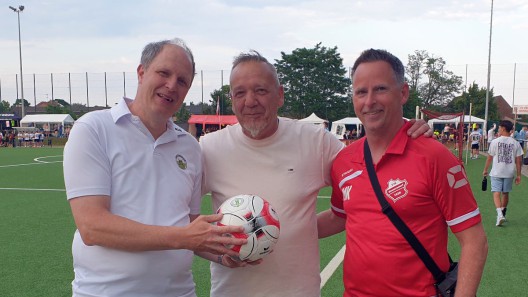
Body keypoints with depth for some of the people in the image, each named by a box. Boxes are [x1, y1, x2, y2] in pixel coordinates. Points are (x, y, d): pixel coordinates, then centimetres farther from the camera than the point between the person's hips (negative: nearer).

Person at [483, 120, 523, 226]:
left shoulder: (495, 141, -7)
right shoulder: (515, 143, 1)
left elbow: (489, 158, -1)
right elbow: (518, 160, 2)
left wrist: (485, 170, 12)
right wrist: (518, 175, 8)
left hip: (497, 173, -3)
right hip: (509, 173, 3)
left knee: (496, 193, -4)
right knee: (505, 193, 16)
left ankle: (500, 213, -25)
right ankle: (503, 214, 29)